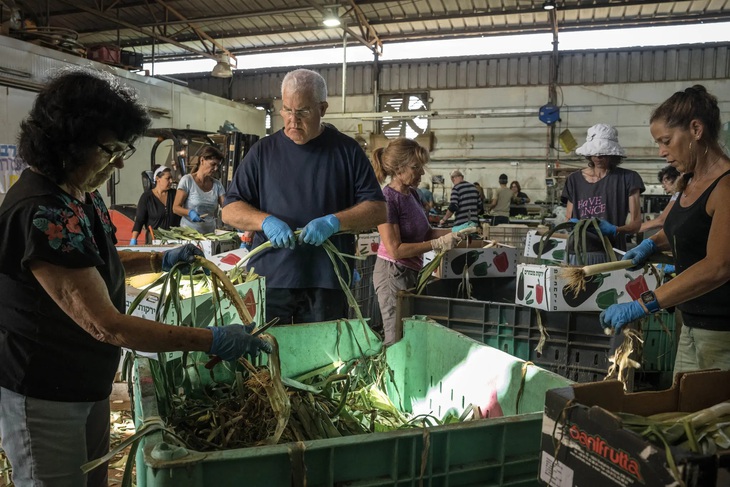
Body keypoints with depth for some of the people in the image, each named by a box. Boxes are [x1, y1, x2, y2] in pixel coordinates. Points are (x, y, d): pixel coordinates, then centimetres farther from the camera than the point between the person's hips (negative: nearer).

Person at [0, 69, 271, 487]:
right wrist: (211, 340, -28)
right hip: (42, 396, -9)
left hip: (87, 383, 9)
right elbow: (104, 324, -30)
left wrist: (160, 261, 6)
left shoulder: (81, 194, 1)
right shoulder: (42, 214, -28)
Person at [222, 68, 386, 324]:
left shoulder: (347, 150, 4)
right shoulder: (263, 151, 7)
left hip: (327, 284, 0)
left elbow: (377, 209, 0)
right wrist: (265, 221, -13)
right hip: (268, 280, 1)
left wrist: (334, 222, -16)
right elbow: (230, 210, 6)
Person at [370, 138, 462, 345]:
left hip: (411, 272, 9)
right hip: (393, 273, -8)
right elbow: (395, 249, -23)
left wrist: (452, 232, -4)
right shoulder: (387, 199, -19)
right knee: (398, 339, -1)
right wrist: (438, 244, -21)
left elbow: (424, 232, 13)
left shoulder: (412, 194, 7)